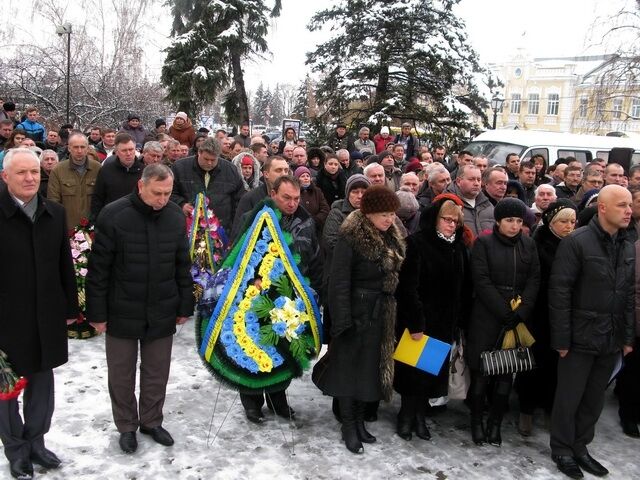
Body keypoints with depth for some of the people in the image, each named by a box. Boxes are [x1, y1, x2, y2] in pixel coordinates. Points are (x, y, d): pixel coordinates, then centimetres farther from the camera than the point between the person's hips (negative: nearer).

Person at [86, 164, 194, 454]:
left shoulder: (176, 217, -1)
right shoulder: (113, 216, -13)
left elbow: (183, 265, 7)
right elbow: (98, 268, -9)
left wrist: (184, 306, 8)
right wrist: (97, 313, -8)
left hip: (162, 313, 3)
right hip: (122, 312, -2)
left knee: (157, 372, 14)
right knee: (121, 373, 12)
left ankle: (152, 421, 33)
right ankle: (126, 426, 31)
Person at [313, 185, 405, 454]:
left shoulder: (391, 237, 6)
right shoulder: (350, 237, -16)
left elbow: (398, 275, 11)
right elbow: (339, 281, -17)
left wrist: (393, 313, 8)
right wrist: (342, 320, -20)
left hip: (381, 315, 7)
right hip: (357, 311, -7)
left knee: (371, 368, 14)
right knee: (350, 368, 4)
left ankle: (359, 420, 27)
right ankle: (348, 427, 16)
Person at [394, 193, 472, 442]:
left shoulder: (459, 246, 8)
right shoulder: (416, 243, -11)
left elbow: (464, 287, 9)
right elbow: (408, 287, -16)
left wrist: (460, 321, 4)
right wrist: (415, 323, -19)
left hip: (446, 322, 5)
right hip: (418, 321, -5)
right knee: (414, 368, 4)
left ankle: (419, 414, 24)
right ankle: (406, 416, 20)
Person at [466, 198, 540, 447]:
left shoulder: (528, 244, 9)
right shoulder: (484, 243, -2)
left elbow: (534, 279, 4)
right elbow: (481, 280, -9)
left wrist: (522, 311, -9)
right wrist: (504, 312, -14)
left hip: (518, 318, 3)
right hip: (486, 316, -3)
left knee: (506, 371, 5)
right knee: (481, 370, 0)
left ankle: (495, 423, 17)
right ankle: (476, 421, 15)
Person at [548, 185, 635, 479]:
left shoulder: (628, 248, 8)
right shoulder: (576, 242, -12)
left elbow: (629, 295, 12)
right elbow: (559, 291, -14)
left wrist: (628, 337, 9)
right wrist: (561, 338, -15)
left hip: (612, 339, 6)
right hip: (581, 337, -5)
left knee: (594, 398, 15)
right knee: (569, 397, 7)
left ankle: (580, 446, 31)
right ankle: (562, 450, 24)